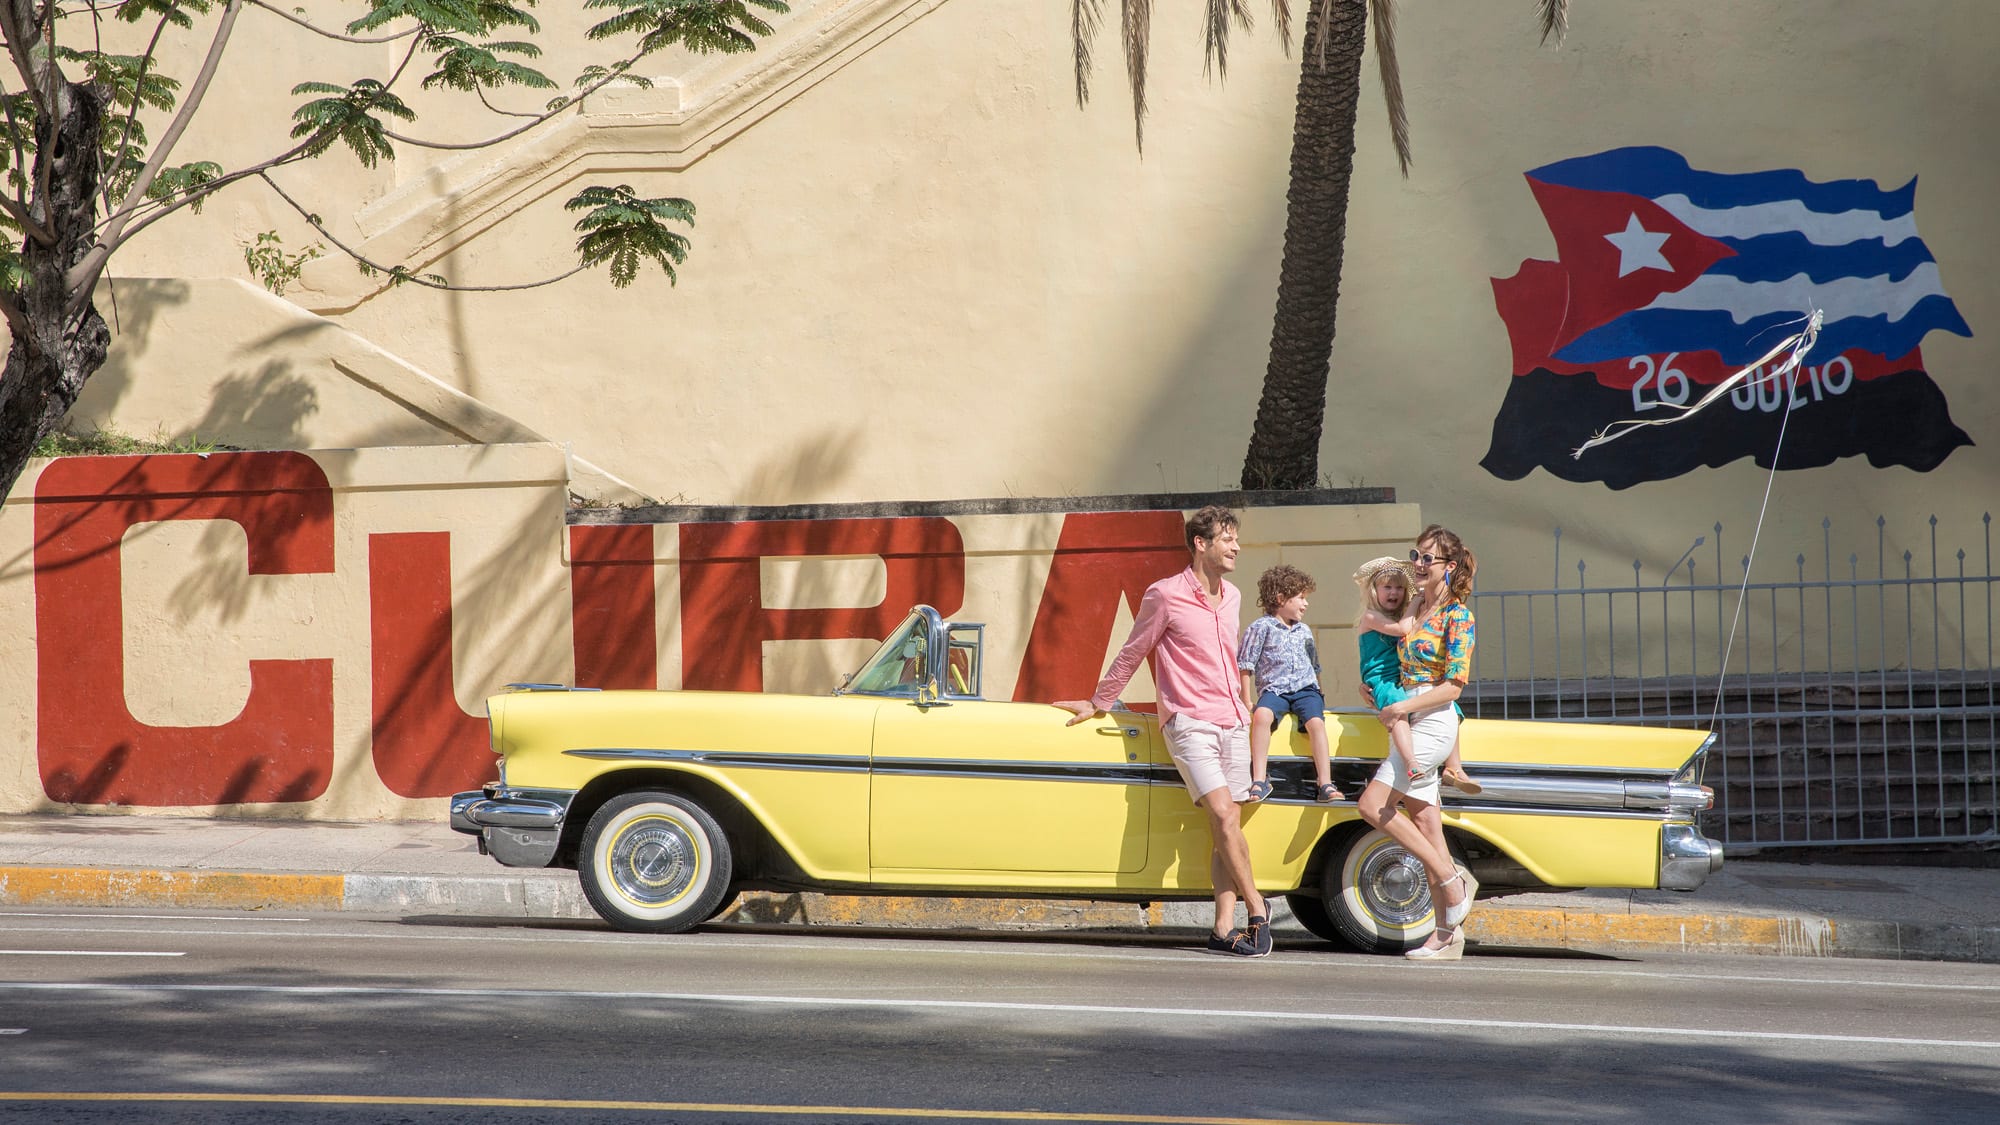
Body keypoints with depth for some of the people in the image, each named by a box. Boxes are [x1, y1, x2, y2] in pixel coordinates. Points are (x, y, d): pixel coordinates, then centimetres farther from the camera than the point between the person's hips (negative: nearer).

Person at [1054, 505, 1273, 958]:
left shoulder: (1232, 598, 14)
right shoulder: (1164, 596, -4)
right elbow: (1131, 654, 6)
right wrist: (1098, 703, 14)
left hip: (1233, 724, 6)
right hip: (1189, 724, -6)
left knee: (1226, 825, 0)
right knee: (1223, 816, -17)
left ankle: (1224, 928, -1)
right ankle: (1256, 907, -5)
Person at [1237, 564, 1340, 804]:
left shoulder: (1304, 631, 20)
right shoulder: (1261, 628, 3)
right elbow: (1245, 666, 1)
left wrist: (1319, 696, 22)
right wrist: (1247, 701, -3)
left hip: (1305, 688, 4)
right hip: (1273, 689, -4)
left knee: (1316, 721, -26)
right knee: (1261, 715, -35)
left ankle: (1324, 784, -28)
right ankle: (1259, 780, -34)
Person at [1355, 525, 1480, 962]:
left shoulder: (1457, 617, -9)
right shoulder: (1419, 611, 15)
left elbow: (1453, 685, -14)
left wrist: (1404, 707, -20)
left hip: (1433, 723, -8)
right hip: (1411, 725, 8)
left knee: (1372, 805, -15)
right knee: (1424, 822, 4)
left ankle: (1451, 879, -8)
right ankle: (1447, 932, 4)